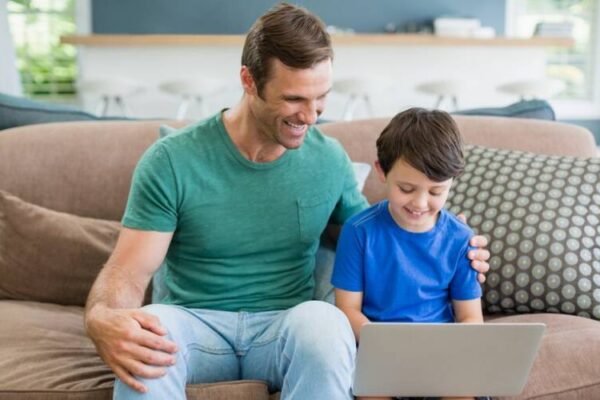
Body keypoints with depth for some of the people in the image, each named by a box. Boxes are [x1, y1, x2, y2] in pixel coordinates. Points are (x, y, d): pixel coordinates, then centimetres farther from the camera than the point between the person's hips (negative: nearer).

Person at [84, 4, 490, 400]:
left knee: (324, 320, -34)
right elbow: (128, 272, -10)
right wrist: (103, 321, -35)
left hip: (287, 327, 3)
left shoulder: (330, 158, 2)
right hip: (198, 324, -2)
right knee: (138, 344, -37)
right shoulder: (172, 161, -9)